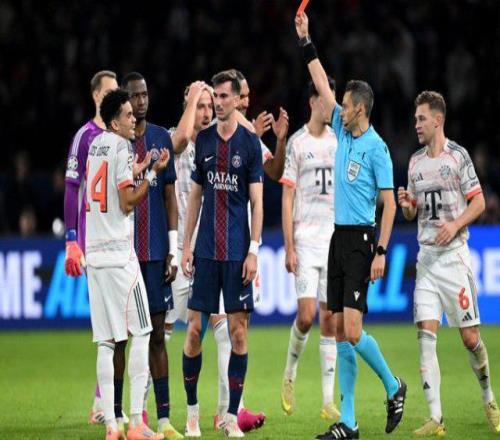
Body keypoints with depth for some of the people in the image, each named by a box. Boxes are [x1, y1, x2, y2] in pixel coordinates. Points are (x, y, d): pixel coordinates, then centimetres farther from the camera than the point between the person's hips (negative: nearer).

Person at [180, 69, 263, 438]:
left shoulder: (250, 142, -1)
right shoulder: (203, 139, 9)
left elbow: (257, 201, -2)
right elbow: (196, 195, 14)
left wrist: (253, 251, -10)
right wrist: (186, 246, 8)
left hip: (237, 252, -3)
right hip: (206, 251, 3)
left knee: (238, 331, -2)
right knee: (194, 329, 1)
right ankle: (192, 409, 14)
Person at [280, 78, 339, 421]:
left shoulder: (338, 142, 11)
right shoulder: (297, 143, -2)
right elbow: (287, 198, -3)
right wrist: (289, 248, -9)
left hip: (335, 239, 4)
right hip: (305, 238, -4)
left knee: (331, 318, 2)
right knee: (307, 314, -14)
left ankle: (328, 399, 3)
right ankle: (290, 376, 12)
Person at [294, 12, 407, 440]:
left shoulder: (376, 148, -11)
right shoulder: (344, 132, 10)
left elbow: (390, 204, -13)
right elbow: (322, 85, 18)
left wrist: (381, 252, -18)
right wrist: (305, 41, 18)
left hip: (361, 241, -8)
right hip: (338, 239, 8)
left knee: (352, 331, -14)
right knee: (339, 333, 4)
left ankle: (393, 387, 9)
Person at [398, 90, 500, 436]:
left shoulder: (457, 155, -4)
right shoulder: (416, 161, 13)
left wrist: (455, 225, -18)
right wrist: (406, 205, -3)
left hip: (454, 255, -5)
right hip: (426, 257, 5)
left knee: (470, 336, -2)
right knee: (426, 335, -8)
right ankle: (436, 418, -11)